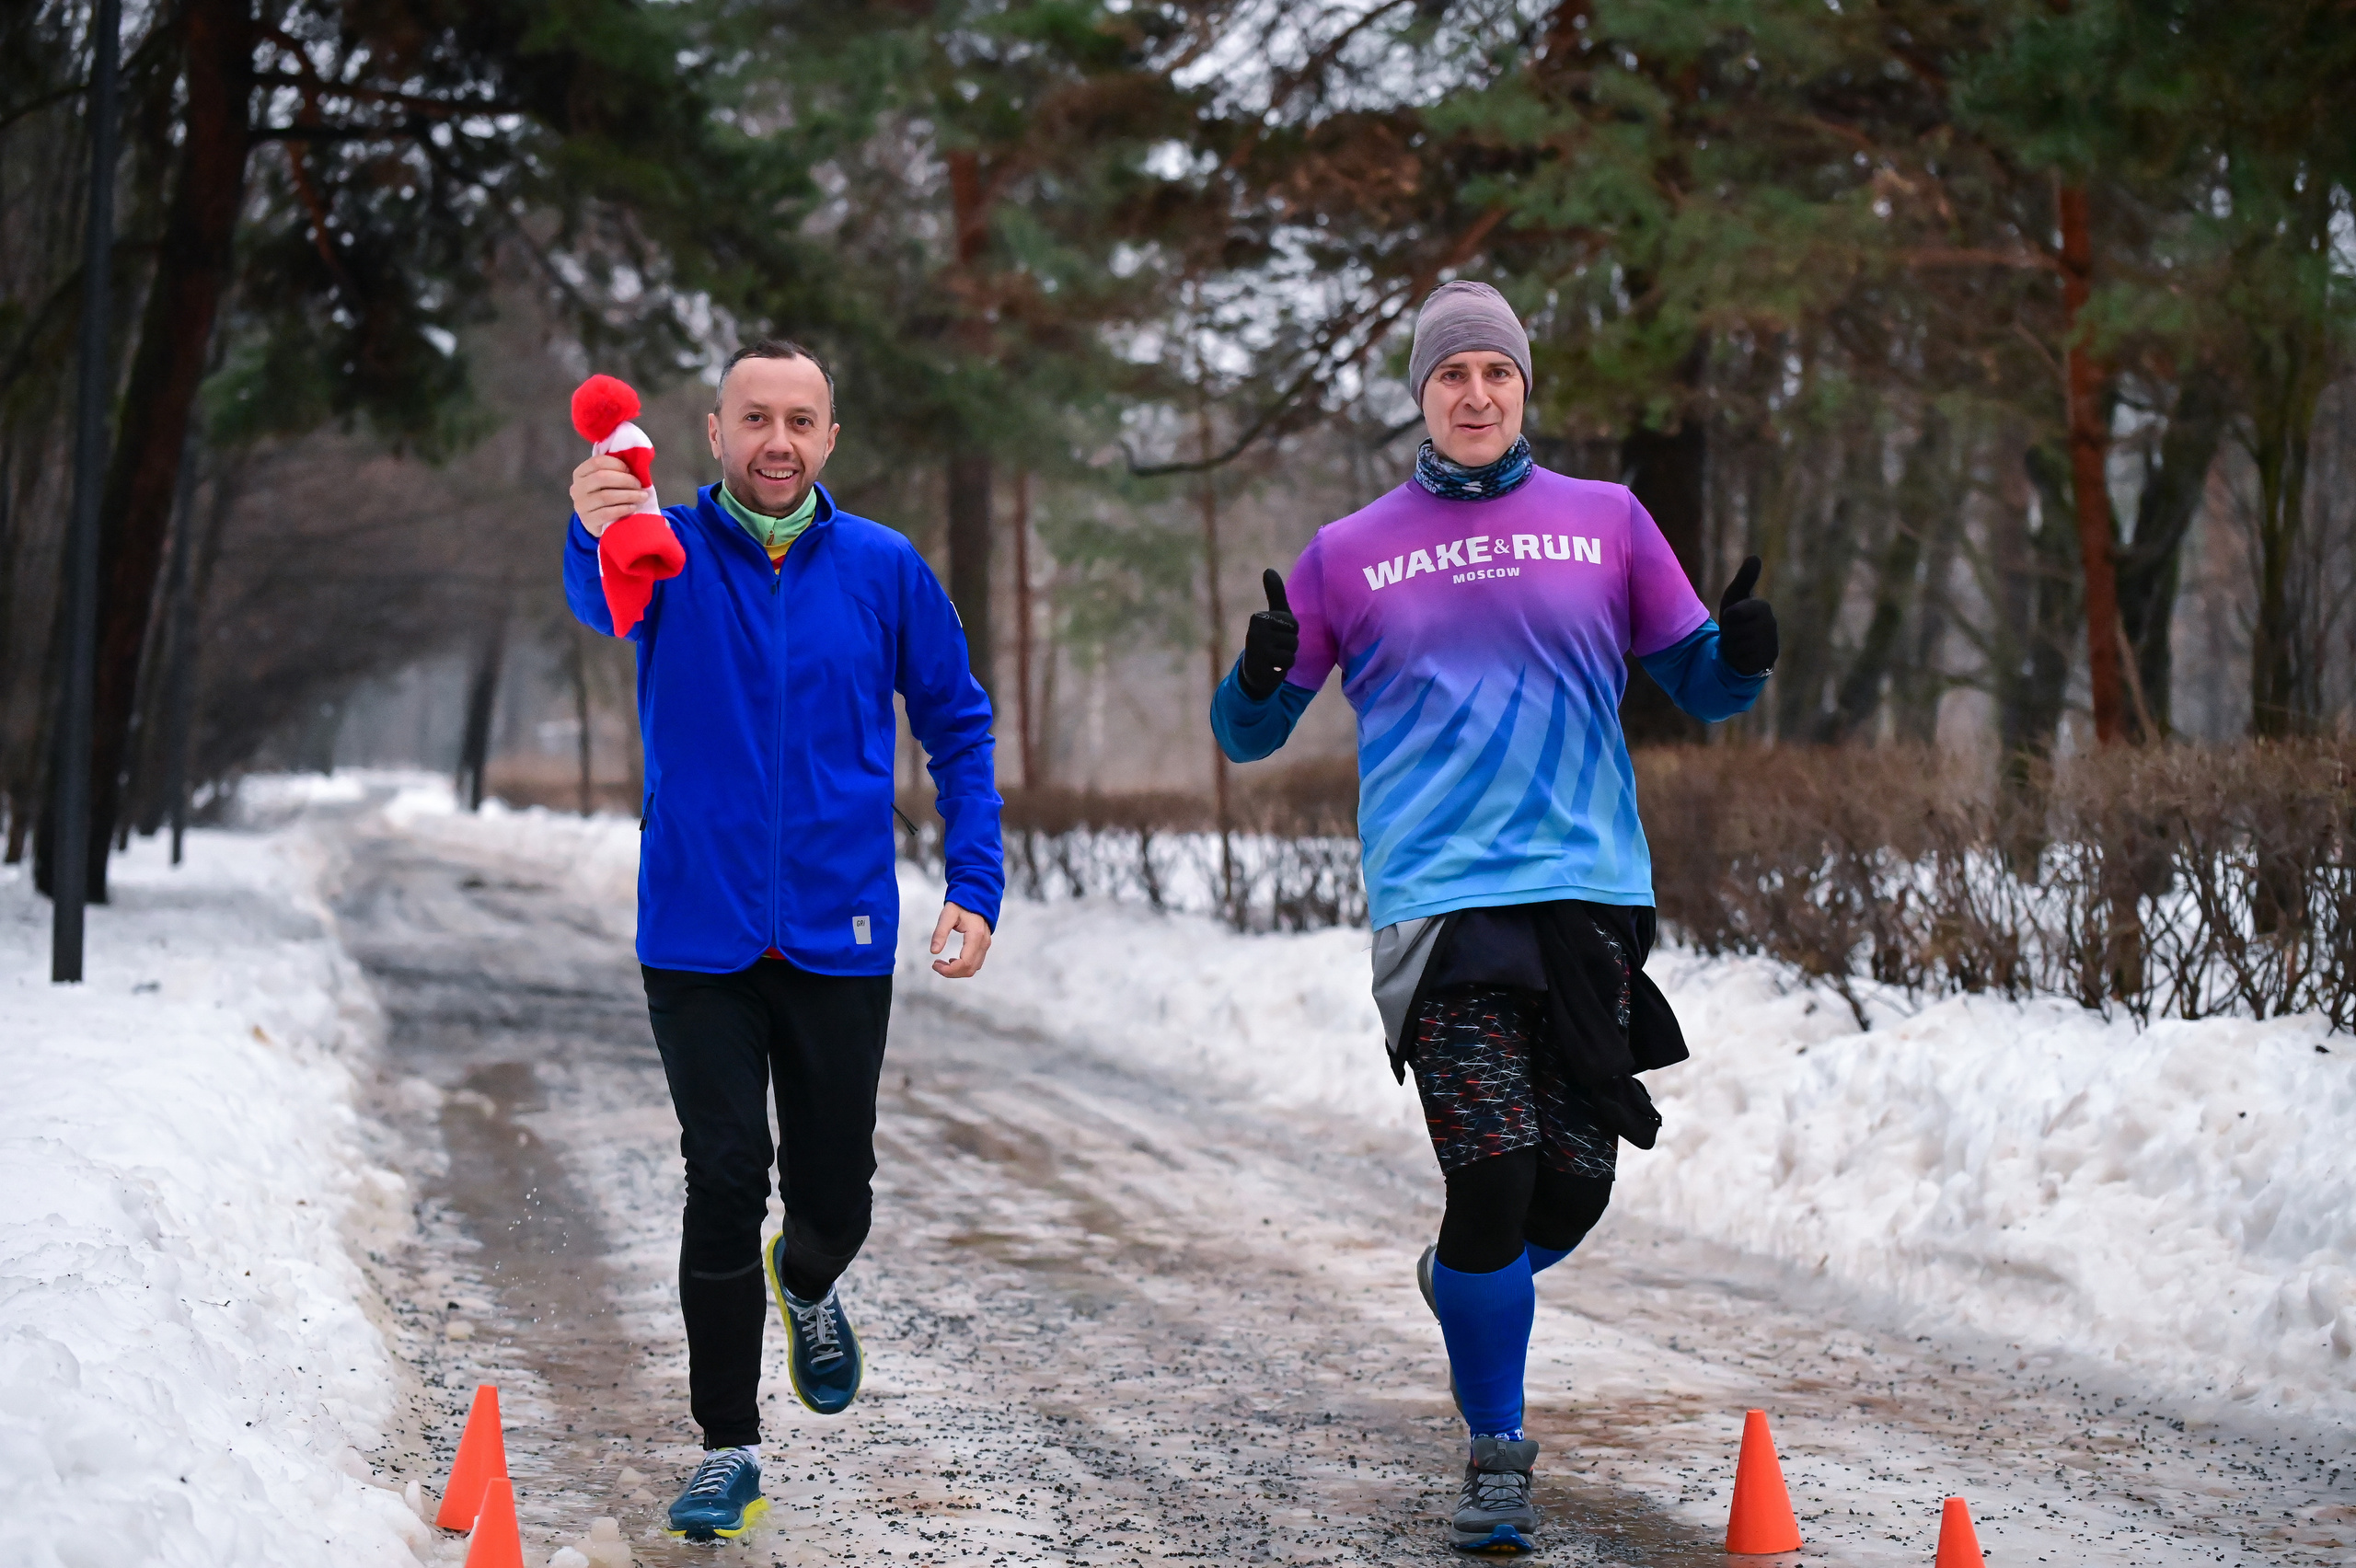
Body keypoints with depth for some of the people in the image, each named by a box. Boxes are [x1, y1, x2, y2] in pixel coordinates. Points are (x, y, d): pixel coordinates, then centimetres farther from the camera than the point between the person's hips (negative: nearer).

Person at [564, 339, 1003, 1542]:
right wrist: (594, 535, -54)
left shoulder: (885, 571, 1)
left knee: (834, 1195, 8)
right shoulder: (673, 552, -5)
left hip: (840, 938, 2)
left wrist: (974, 885, 0)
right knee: (726, 1183, -6)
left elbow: (958, 727, 11)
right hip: (700, 937, -2)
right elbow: (603, 604, -29)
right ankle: (728, 1447, 7)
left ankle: (808, 1285, 45)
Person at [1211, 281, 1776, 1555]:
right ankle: (1496, 1452, 8)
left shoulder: (1606, 522, 11)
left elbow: (1700, 691, 15)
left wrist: (1744, 653, -9)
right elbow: (1248, 736, 13)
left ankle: (1465, 1283, 38)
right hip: (1437, 902, -2)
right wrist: (1261, 675, -10)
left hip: (1590, 894, 2)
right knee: (1493, 1178, -12)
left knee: (1573, 1190, 2)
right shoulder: (1348, 554, 10)